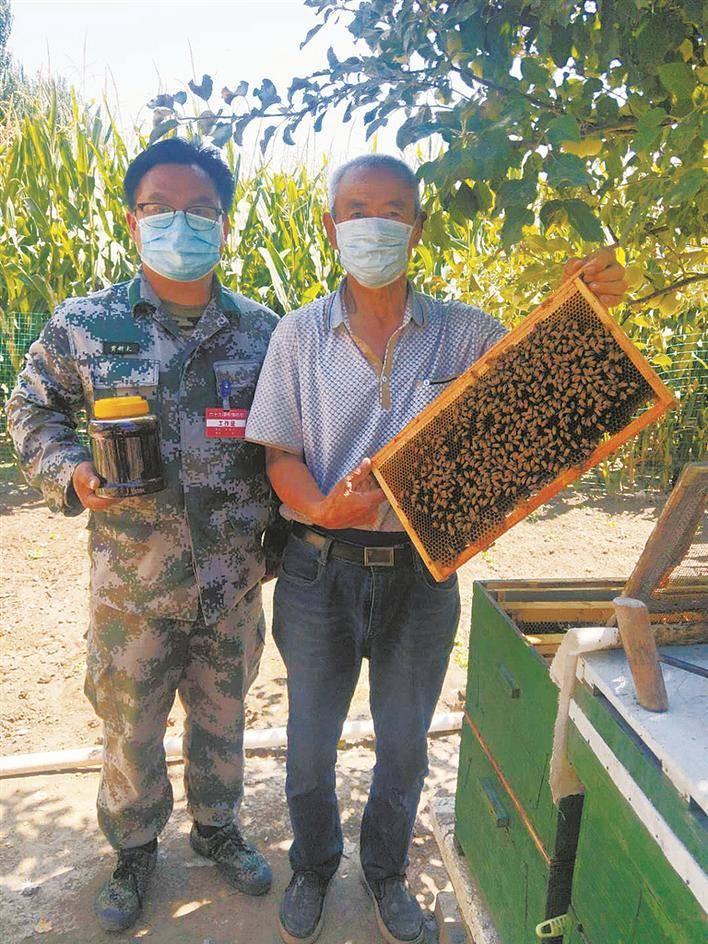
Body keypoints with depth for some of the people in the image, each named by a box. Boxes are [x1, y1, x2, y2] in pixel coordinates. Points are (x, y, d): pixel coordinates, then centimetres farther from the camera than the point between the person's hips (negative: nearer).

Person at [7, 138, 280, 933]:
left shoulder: (261, 332, -2)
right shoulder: (82, 326, -6)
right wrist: (68, 473, -12)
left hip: (234, 582, 2)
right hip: (131, 582, -1)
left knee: (221, 717, 21)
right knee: (130, 727, 17)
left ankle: (217, 827, 49)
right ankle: (133, 850, 46)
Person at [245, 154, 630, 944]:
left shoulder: (462, 332, -1)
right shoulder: (300, 334, -2)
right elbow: (279, 454, -4)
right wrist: (321, 508, -24)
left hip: (421, 571, 1)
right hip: (321, 566, 0)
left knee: (404, 746, 18)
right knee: (310, 745, 16)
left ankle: (385, 871, 48)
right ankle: (313, 866, 47)